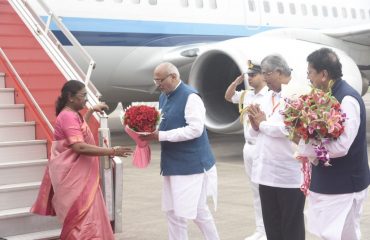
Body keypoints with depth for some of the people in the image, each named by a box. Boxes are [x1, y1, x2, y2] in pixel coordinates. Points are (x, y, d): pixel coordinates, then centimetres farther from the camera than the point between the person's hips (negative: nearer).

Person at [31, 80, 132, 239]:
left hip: (78, 174, 11)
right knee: (83, 217, -11)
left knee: (82, 216, 13)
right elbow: (79, 147, -30)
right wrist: (112, 151, -30)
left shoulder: (72, 114, 14)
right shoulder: (68, 116, -20)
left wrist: (91, 111, 30)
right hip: (72, 175, -11)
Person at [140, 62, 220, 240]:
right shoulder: (164, 97, 11)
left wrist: (160, 136, -24)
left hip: (191, 163, -8)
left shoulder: (190, 97, -16)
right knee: (172, 211, 12)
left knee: (197, 211, 0)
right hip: (172, 163, 8)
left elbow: (195, 129, -24)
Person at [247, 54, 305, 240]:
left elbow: (288, 128, -25)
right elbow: (257, 132, 18)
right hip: (266, 171, 8)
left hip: (289, 174, -8)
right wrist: (255, 124, -5)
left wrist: (263, 123, -8)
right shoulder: (269, 96, 14)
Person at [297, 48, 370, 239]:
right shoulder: (332, 95, 8)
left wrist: (303, 146, -18)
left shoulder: (347, 100, -21)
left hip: (343, 185, -9)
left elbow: (340, 146, -28)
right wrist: (303, 134, 3)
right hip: (329, 182, 9)